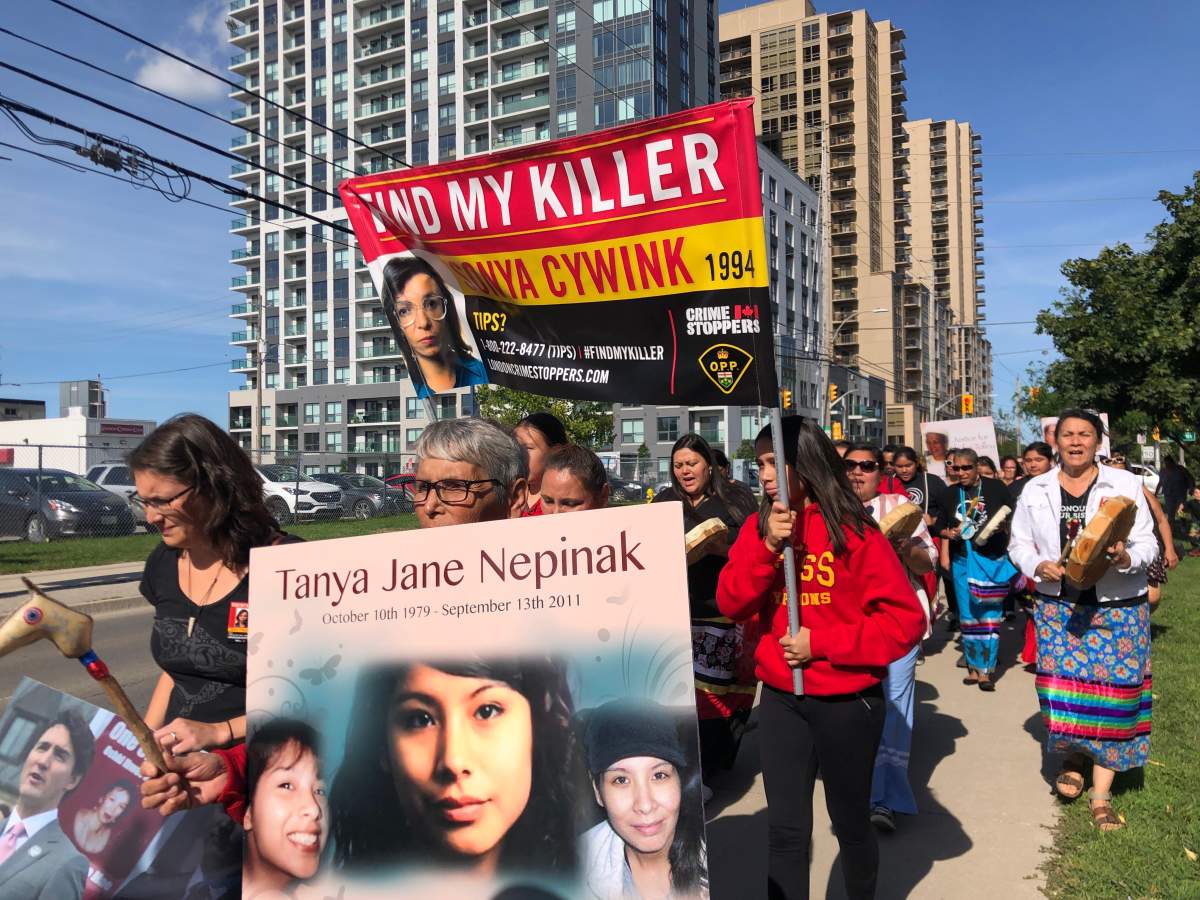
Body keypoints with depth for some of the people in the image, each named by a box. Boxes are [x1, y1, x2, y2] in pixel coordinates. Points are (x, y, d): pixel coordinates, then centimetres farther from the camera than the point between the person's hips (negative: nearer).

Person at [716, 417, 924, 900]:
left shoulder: (854, 531, -11)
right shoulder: (758, 526, 0)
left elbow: (906, 619, -13)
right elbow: (731, 605, -7)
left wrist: (822, 643, -17)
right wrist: (768, 546, -20)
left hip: (848, 700, -2)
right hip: (780, 699, 3)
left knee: (850, 822, 16)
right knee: (784, 829, 5)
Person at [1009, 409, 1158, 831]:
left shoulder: (1125, 484, -2)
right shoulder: (1035, 490, 5)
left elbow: (1147, 544, -2)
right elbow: (1019, 543, 10)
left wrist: (1127, 557, -24)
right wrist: (1038, 566, -10)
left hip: (1117, 607, -1)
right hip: (1058, 606, 2)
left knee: (1112, 691, 1)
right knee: (1061, 687, -1)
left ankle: (1101, 793, 15)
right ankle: (1074, 758, 29)